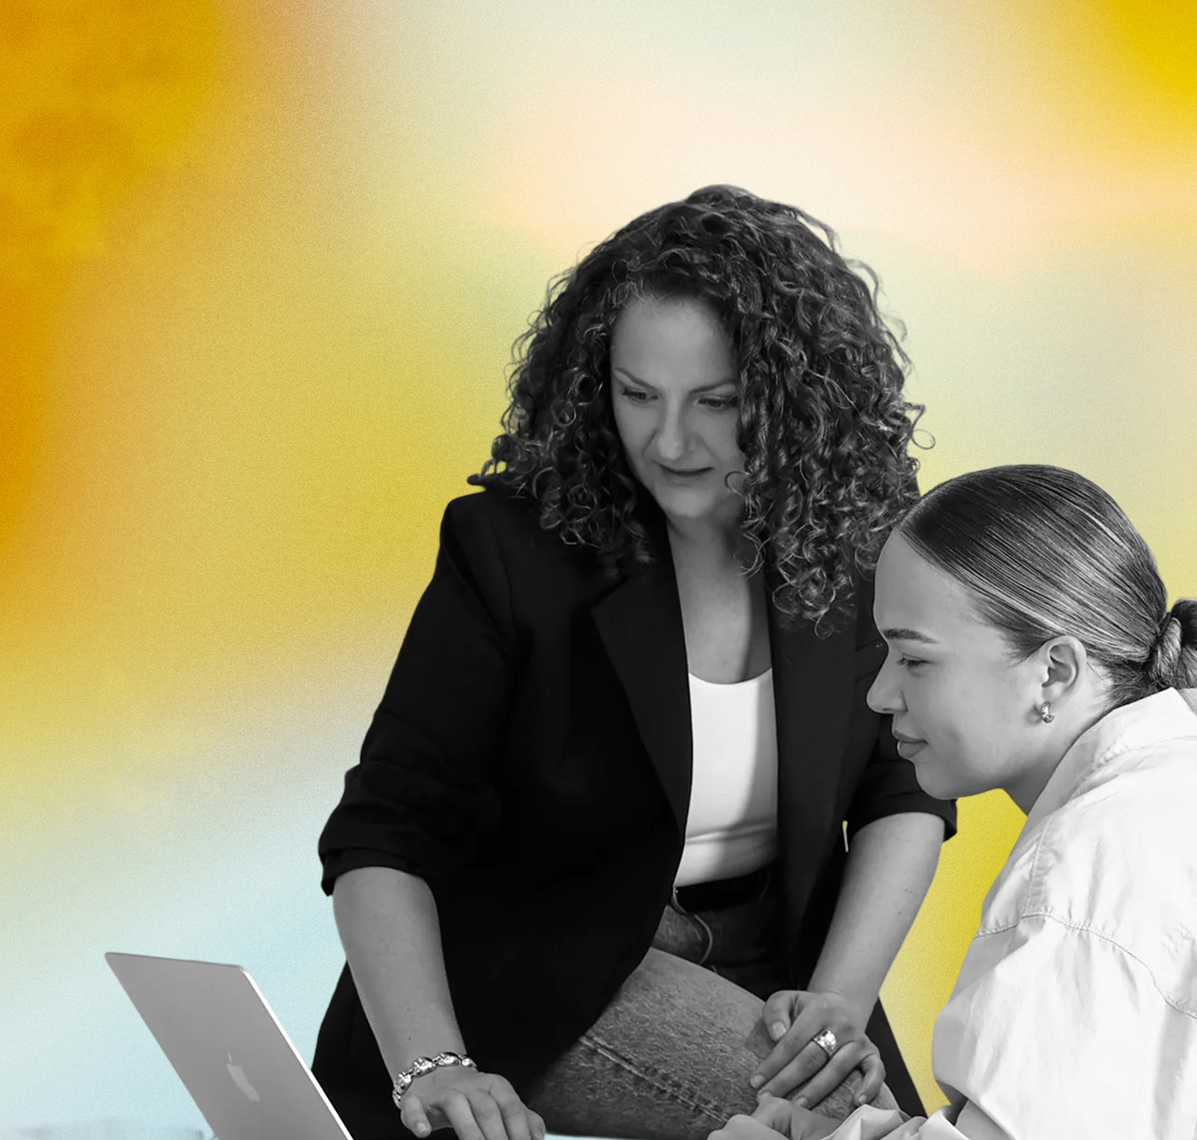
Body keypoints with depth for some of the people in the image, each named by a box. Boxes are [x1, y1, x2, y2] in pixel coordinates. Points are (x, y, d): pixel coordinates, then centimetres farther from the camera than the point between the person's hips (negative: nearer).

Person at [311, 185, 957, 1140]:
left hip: (770, 969, 4)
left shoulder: (857, 543, -7)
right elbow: (384, 836, -19)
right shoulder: (509, 549, -16)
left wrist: (839, 1000, -15)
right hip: (536, 985, -3)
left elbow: (906, 795, 1)